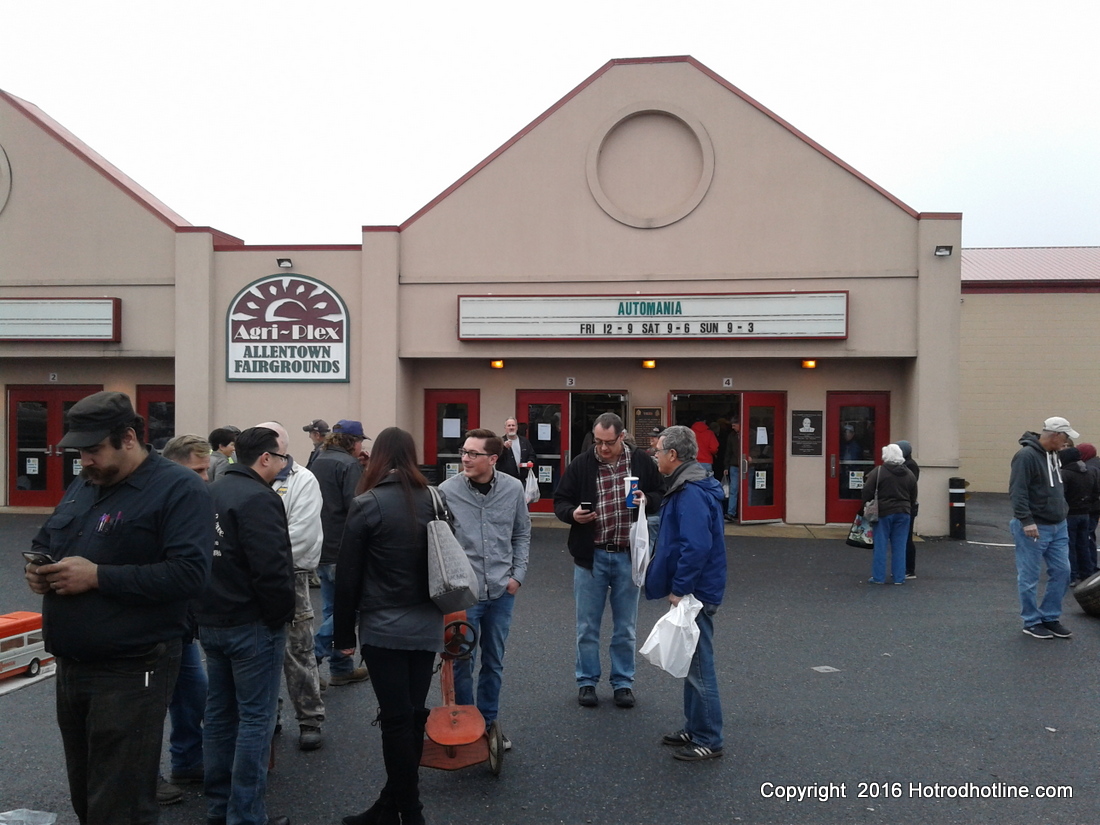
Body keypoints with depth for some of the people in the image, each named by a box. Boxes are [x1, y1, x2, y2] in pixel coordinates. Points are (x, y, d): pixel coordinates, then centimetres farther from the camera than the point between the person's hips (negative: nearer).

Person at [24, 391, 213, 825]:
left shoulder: (179, 488, -15)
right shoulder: (83, 484, 11)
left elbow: (189, 574, -25)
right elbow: (44, 540, 23)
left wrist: (97, 577, -25)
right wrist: (36, 566, -1)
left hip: (131, 673, -8)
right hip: (71, 667, 8)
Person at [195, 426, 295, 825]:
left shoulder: (210, 493, 9)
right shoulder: (258, 498, -20)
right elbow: (272, 568, -24)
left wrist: (207, 610, 16)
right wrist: (282, 613, -10)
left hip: (210, 622, 9)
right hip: (251, 625, -9)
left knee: (220, 711, 18)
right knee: (256, 717, 1)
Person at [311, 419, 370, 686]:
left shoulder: (317, 463, 15)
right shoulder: (349, 465, -13)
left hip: (321, 549, 9)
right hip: (342, 549, -9)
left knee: (332, 608, 13)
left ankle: (341, 668, 20)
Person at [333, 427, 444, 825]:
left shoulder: (367, 505, -10)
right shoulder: (435, 500, 4)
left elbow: (348, 575, -8)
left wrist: (344, 633, 1)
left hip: (384, 628, -5)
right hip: (427, 627, 5)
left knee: (397, 720, 3)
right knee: (413, 716, 12)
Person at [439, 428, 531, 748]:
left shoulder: (513, 489, -3)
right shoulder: (447, 491, -11)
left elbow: (522, 535, 9)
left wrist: (517, 574, 2)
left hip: (501, 591, 3)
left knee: (494, 662, 16)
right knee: (462, 664, 7)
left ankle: (489, 723, 33)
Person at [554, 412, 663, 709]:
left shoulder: (642, 463, 0)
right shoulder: (581, 465, -2)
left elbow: (662, 497, 9)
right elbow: (560, 501, 4)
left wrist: (647, 501, -13)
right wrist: (572, 513, -18)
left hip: (628, 556, 1)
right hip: (591, 555, 0)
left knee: (626, 628, 13)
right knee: (587, 626, 9)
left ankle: (623, 682, 27)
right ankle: (586, 682, 24)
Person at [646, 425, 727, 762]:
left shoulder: (691, 494, -22)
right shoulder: (686, 487, 11)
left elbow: (696, 547, -29)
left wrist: (679, 589, -22)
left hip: (695, 593, -11)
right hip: (691, 591, 11)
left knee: (698, 666, 1)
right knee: (692, 662, 19)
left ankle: (708, 740, 13)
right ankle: (694, 728, 31)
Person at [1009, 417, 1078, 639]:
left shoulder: (1052, 455, 12)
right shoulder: (1026, 455, -17)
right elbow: (1017, 492, -22)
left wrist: (1063, 513, 17)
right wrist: (1026, 521, -25)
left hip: (1058, 527, 9)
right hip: (1034, 528, -9)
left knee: (1061, 572, 10)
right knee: (1029, 578, 2)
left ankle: (1050, 617, 23)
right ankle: (1032, 622, 14)